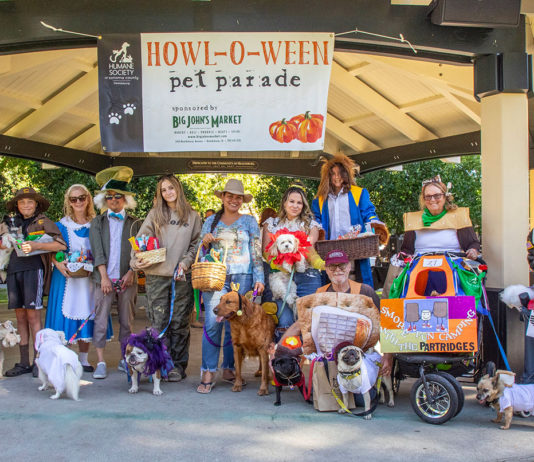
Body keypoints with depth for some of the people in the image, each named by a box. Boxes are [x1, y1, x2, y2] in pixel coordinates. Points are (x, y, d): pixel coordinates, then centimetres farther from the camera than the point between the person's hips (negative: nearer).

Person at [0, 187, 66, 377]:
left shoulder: (44, 222, 4)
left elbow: (61, 245, -7)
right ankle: (24, 363, 12)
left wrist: (36, 245, -18)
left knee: (33, 314, -8)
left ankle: (38, 361, -3)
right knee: (20, 315, 6)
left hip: (33, 269, -5)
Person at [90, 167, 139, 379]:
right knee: (101, 320, -3)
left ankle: (125, 360, 15)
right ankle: (101, 362, 2)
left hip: (127, 279, 0)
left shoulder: (134, 223, 9)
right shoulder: (98, 223, 9)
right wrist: (104, 277, -11)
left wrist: (131, 272, -10)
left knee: (126, 321, 6)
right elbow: (97, 251, -1)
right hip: (104, 278, 0)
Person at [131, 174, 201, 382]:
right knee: (159, 322, 1)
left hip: (182, 277, 0)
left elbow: (196, 244, 8)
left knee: (179, 322, 3)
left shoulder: (192, 216, 9)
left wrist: (185, 263, -7)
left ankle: (178, 365, 12)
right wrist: (136, 260, -14)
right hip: (157, 275, 0)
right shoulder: (155, 214, 8)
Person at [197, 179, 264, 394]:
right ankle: (208, 372, -6)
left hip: (242, 277, 0)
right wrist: (205, 242, -5)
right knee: (212, 323, -10)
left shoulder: (249, 221, 12)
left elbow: (256, 252, 6)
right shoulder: (211, 221, 15)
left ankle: (229, 368, 16)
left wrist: (258, 278, -3)